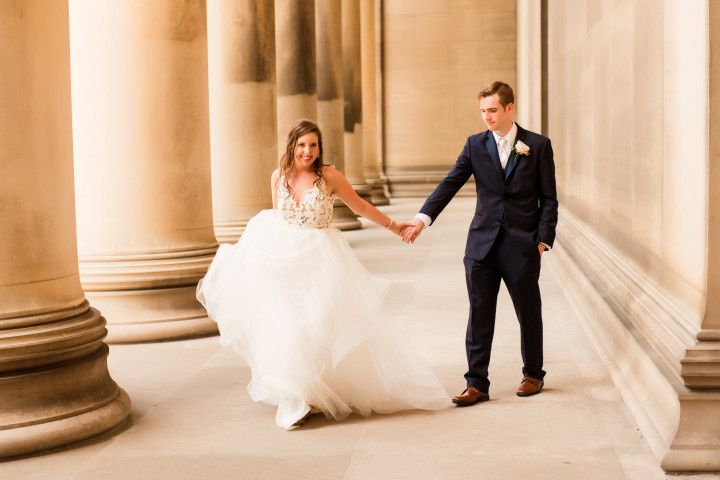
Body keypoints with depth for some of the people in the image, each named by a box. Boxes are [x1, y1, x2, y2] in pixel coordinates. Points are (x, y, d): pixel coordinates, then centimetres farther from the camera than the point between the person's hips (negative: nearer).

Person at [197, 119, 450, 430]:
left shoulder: (329, 176, -8)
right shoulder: (279, 176, 2)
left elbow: (360, 207, 3)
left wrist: (392, 225, 5)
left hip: (322, 262, -3)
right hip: (286, 260, 3)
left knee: (322, 326, -2)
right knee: (287, 327, 1)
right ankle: (296, 399, 15)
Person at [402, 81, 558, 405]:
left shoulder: (538, 146, 0)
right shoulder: (475, 145, 6)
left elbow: (548, 199, 1)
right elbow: (450, 183, -3)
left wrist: (543, 240, -6)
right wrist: (422, 218, -16)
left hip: (522, 245, -2)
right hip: (483, 244, 2)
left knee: (529, 314, 10)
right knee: (479, 317, 1)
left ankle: (533, 375, 28)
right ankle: (477, 384, 7)